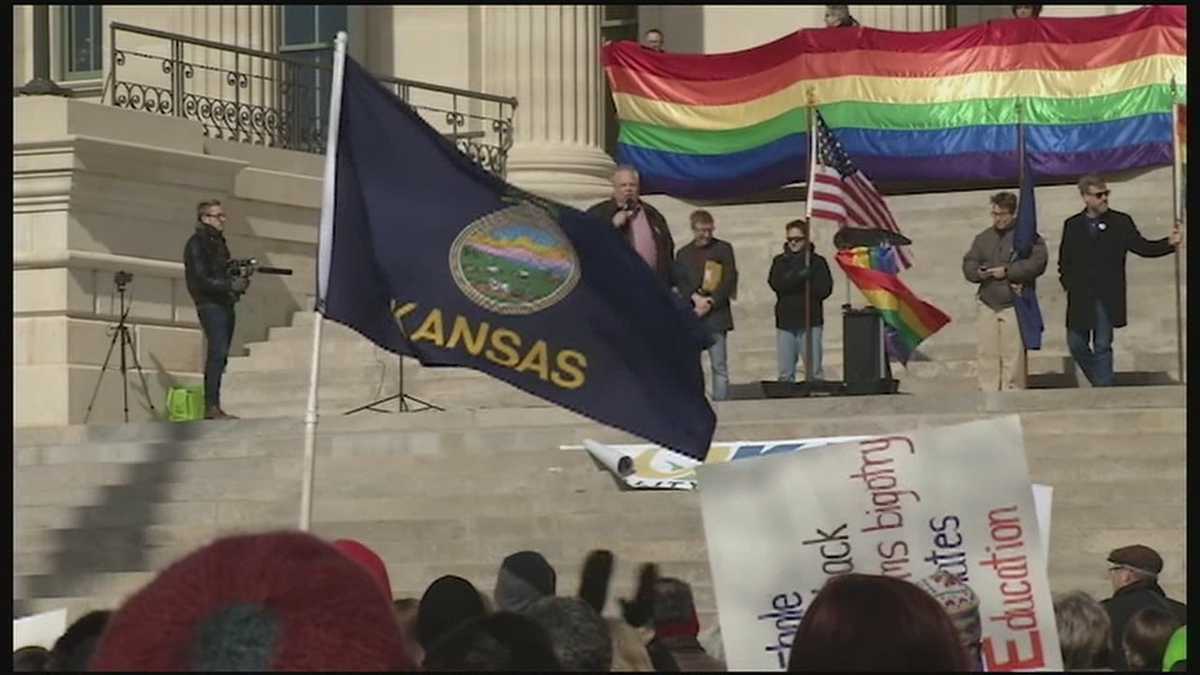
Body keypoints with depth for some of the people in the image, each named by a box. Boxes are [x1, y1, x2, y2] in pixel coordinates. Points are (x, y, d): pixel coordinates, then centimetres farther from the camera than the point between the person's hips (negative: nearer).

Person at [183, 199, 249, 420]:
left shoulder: (219, 241, 18)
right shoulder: (196, 244, -8)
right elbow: (201, 280, -15)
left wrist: (238, 282, 3)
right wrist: (230, 284, -20)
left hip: (225, 304, 9)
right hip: (209, 304, -9)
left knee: (220, 355, 8)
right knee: (217, 352, -15)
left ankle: (212, 405, 12)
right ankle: (211, 407, -16)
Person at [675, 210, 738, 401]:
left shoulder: (723, 249, 8)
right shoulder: (683, 253, 15)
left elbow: (730, 280, 0)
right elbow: (680, 282, 6)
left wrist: (710, 302, -9)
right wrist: (695, 298, -12)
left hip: (716, 315, -2)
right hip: (690, 316, 2)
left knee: (719, 366, -6)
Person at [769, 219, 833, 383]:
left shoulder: (817, 262, 5)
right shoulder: (780, 261, 12)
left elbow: (824, 289, -7)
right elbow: (775, 283, -6)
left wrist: (791, 284, -9)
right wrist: (800, 276, -19)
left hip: (811, 322, -2)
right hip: (785, 322, 2)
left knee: (814, 372, -6)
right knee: (785, 374, 2)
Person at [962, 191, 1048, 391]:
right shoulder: (983, 238, 18)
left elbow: (1037, 263, -10)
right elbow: (968, 264, 17)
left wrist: (1007, 271, -13)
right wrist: (978, 272, -7)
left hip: (1014, 306, -4)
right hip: (987, 305, 4)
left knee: (1014, 355, -7)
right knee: (986, 353, 0)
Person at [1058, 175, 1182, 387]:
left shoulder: (1121, 222, 2)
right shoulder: (1072, 225, 8)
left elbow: (1143, 247, -5)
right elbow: (1064, 260, 14)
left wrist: (1169, 243, -20)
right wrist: (1068, 284, 0)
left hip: (1106, 298, -2)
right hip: (1079, 299, 2)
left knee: (1102, 346, -3)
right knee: (1076, 344, 5)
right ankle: (1100, 382, 24)